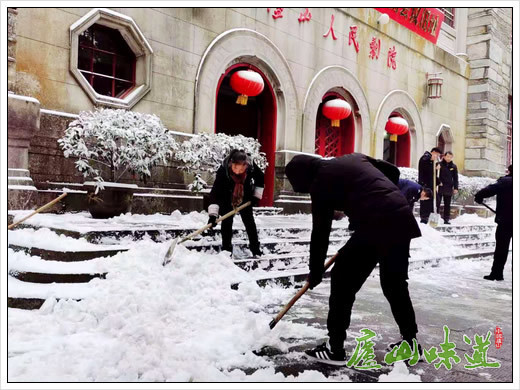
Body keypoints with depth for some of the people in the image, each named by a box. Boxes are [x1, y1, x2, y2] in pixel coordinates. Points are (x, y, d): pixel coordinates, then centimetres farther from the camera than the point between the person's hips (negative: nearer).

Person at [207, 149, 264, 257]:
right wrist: (213, 214, -47)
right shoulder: (223, 170, -39)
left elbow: (260, 179, -10)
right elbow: (215, 191, -41)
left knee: (249, 222, 5)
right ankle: (226, 248, 7)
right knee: (226, 222, -6)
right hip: (227, 199, -2)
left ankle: (255, 247, 18)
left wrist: (256, 195, -11)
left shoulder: (251, 166, -32)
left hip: (245, 198, 2)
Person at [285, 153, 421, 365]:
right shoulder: (354, 157, 22)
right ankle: (410, 341, 33)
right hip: (403, 218, 8)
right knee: (396, 284, 23)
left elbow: (320, 232, 5)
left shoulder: (320, 182, 3)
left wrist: (315, 272, 14)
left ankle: (334, 348, 13)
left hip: (374, 226, -8)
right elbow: (393, 171, 25)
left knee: (342, 281, 7)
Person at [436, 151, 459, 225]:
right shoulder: (439, 164, -2)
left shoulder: (453, 166, 7)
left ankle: (446, 219, 15)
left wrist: (456, 188, 3)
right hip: (439, 188, -3)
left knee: (447, 205, 9)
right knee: (437, 203, -3)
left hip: (449, 189, 3)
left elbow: (455, 178, 9)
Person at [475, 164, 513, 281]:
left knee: (501, 247, 2)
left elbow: (490, 189, -20)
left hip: (505, 221, -5)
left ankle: (496, 273, 4)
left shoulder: (505, 181, -10)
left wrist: (479, 196, -6)